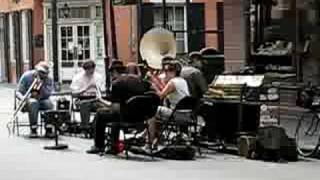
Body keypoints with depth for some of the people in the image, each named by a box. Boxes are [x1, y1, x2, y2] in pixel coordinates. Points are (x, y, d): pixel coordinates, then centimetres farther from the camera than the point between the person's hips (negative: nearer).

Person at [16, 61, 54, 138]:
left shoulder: (49, 80, 0)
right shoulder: (27, 76, -6)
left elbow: (47, 95, -11)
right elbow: (18, 92, -5)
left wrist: (41, 85, -25)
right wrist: (24, 98, -27)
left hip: (42, 100, 2)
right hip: (28, 100, -2)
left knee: (49, 103, -32)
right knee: (34, 103, -38)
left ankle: (48, 130, -26)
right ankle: (33, 130, -37)